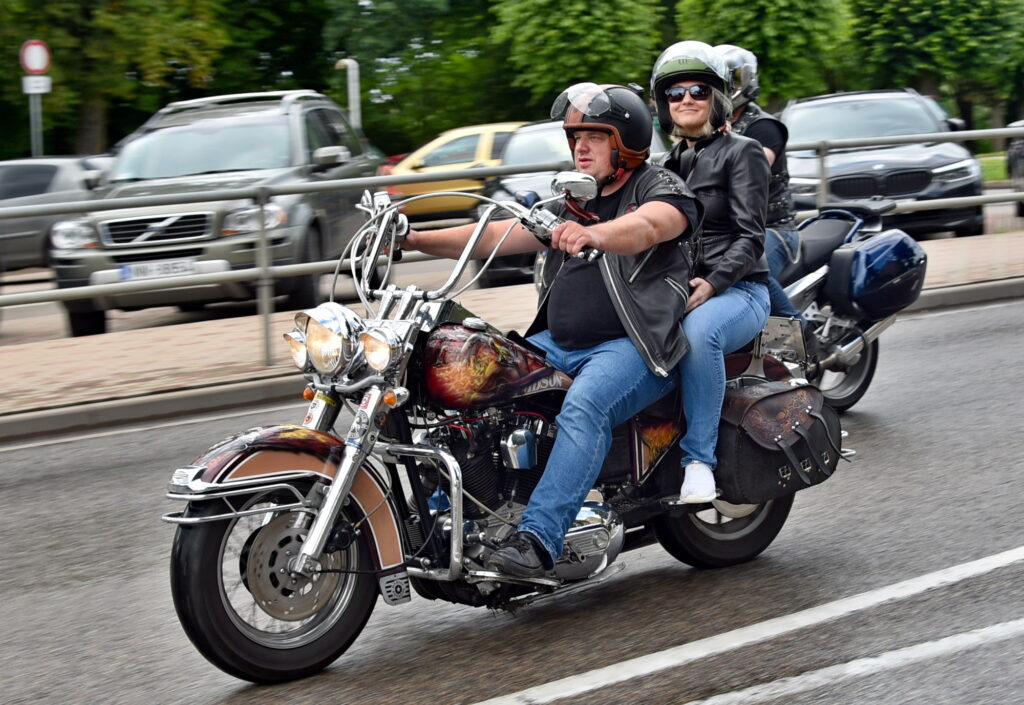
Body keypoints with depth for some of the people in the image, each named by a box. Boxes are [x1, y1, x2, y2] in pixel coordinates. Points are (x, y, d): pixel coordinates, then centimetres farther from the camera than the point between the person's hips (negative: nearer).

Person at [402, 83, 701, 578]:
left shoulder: (661, 188, 0)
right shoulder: (569, 202, 22)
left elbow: (646, 227, -25)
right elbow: (497, 237, 14)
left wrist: (592, 235, -47)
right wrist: (415, 240, 1)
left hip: (635, 346, -7)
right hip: (559, 344, 7)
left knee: (584, 408, -35)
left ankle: (538, 540, -42)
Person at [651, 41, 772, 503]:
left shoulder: (741, 153, 3)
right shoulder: (667, 165, 23)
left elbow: (750, 237, -8)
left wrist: (713, 283, -25)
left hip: (737, 290, -6)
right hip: (670, 288, 6)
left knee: (697, 331, -39)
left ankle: (699, 459, -34)